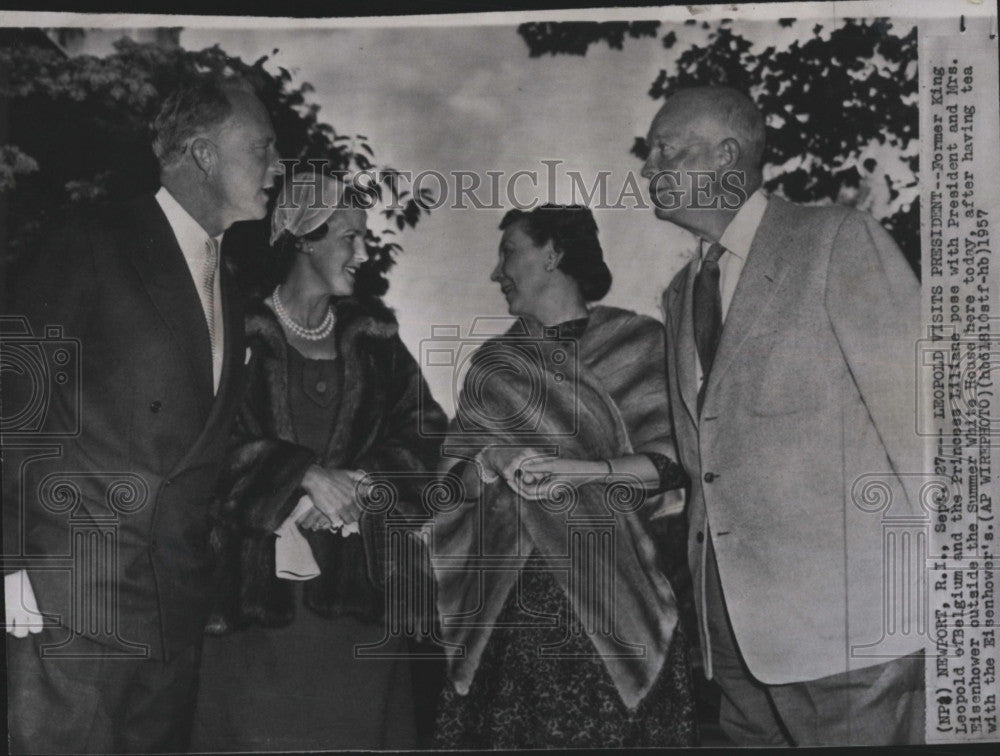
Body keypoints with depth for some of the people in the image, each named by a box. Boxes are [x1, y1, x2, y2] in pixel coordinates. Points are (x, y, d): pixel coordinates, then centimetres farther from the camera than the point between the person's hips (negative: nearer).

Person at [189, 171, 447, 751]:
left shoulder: (372, 333, 11)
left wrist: (357, 481, -8)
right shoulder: (243, 328, -2)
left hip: (354, 593, 3)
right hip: (255, 588, -3)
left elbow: (425, 428, 7)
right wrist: (306, 474, -19)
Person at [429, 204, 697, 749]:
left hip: (614, 586, -2)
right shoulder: (494, 363, 14)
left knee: (613, 728, -7)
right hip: (512, 597, 2)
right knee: (513, 727, -3)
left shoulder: (637, 343, 5)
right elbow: (456, 480, 10)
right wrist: (489, 462, -10)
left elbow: (674, 458, -3)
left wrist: (586, 469, -16)